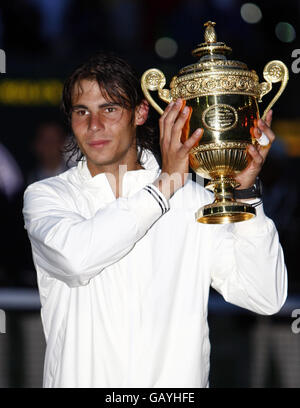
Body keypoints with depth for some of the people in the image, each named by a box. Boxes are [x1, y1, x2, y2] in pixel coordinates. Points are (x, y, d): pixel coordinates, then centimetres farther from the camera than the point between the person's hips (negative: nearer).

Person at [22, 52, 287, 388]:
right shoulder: (46, 196, 6)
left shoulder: (192, 199, 7)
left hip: (178, 383, 1)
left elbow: (265, 297, 1)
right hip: (81, 379, -1)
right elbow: (75, 257, -16)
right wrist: (164, 185, -9)